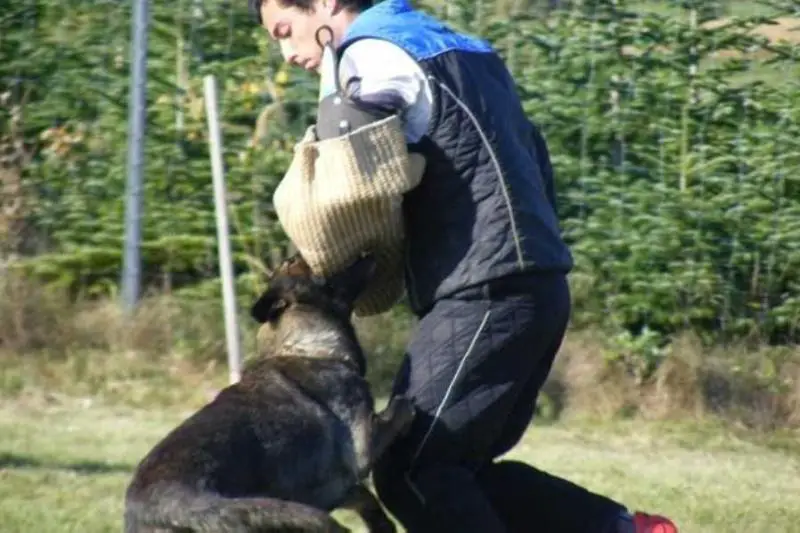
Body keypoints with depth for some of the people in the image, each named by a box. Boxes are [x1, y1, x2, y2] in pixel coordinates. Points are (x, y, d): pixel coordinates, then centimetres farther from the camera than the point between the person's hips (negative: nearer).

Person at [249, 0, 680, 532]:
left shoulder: (376, 55, -6)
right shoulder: (458, 49, 22)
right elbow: (533, 154, 22)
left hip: (486, 294, -9)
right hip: (536, 285, 9)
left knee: (409, 470, -7)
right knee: (460, 466, 13)